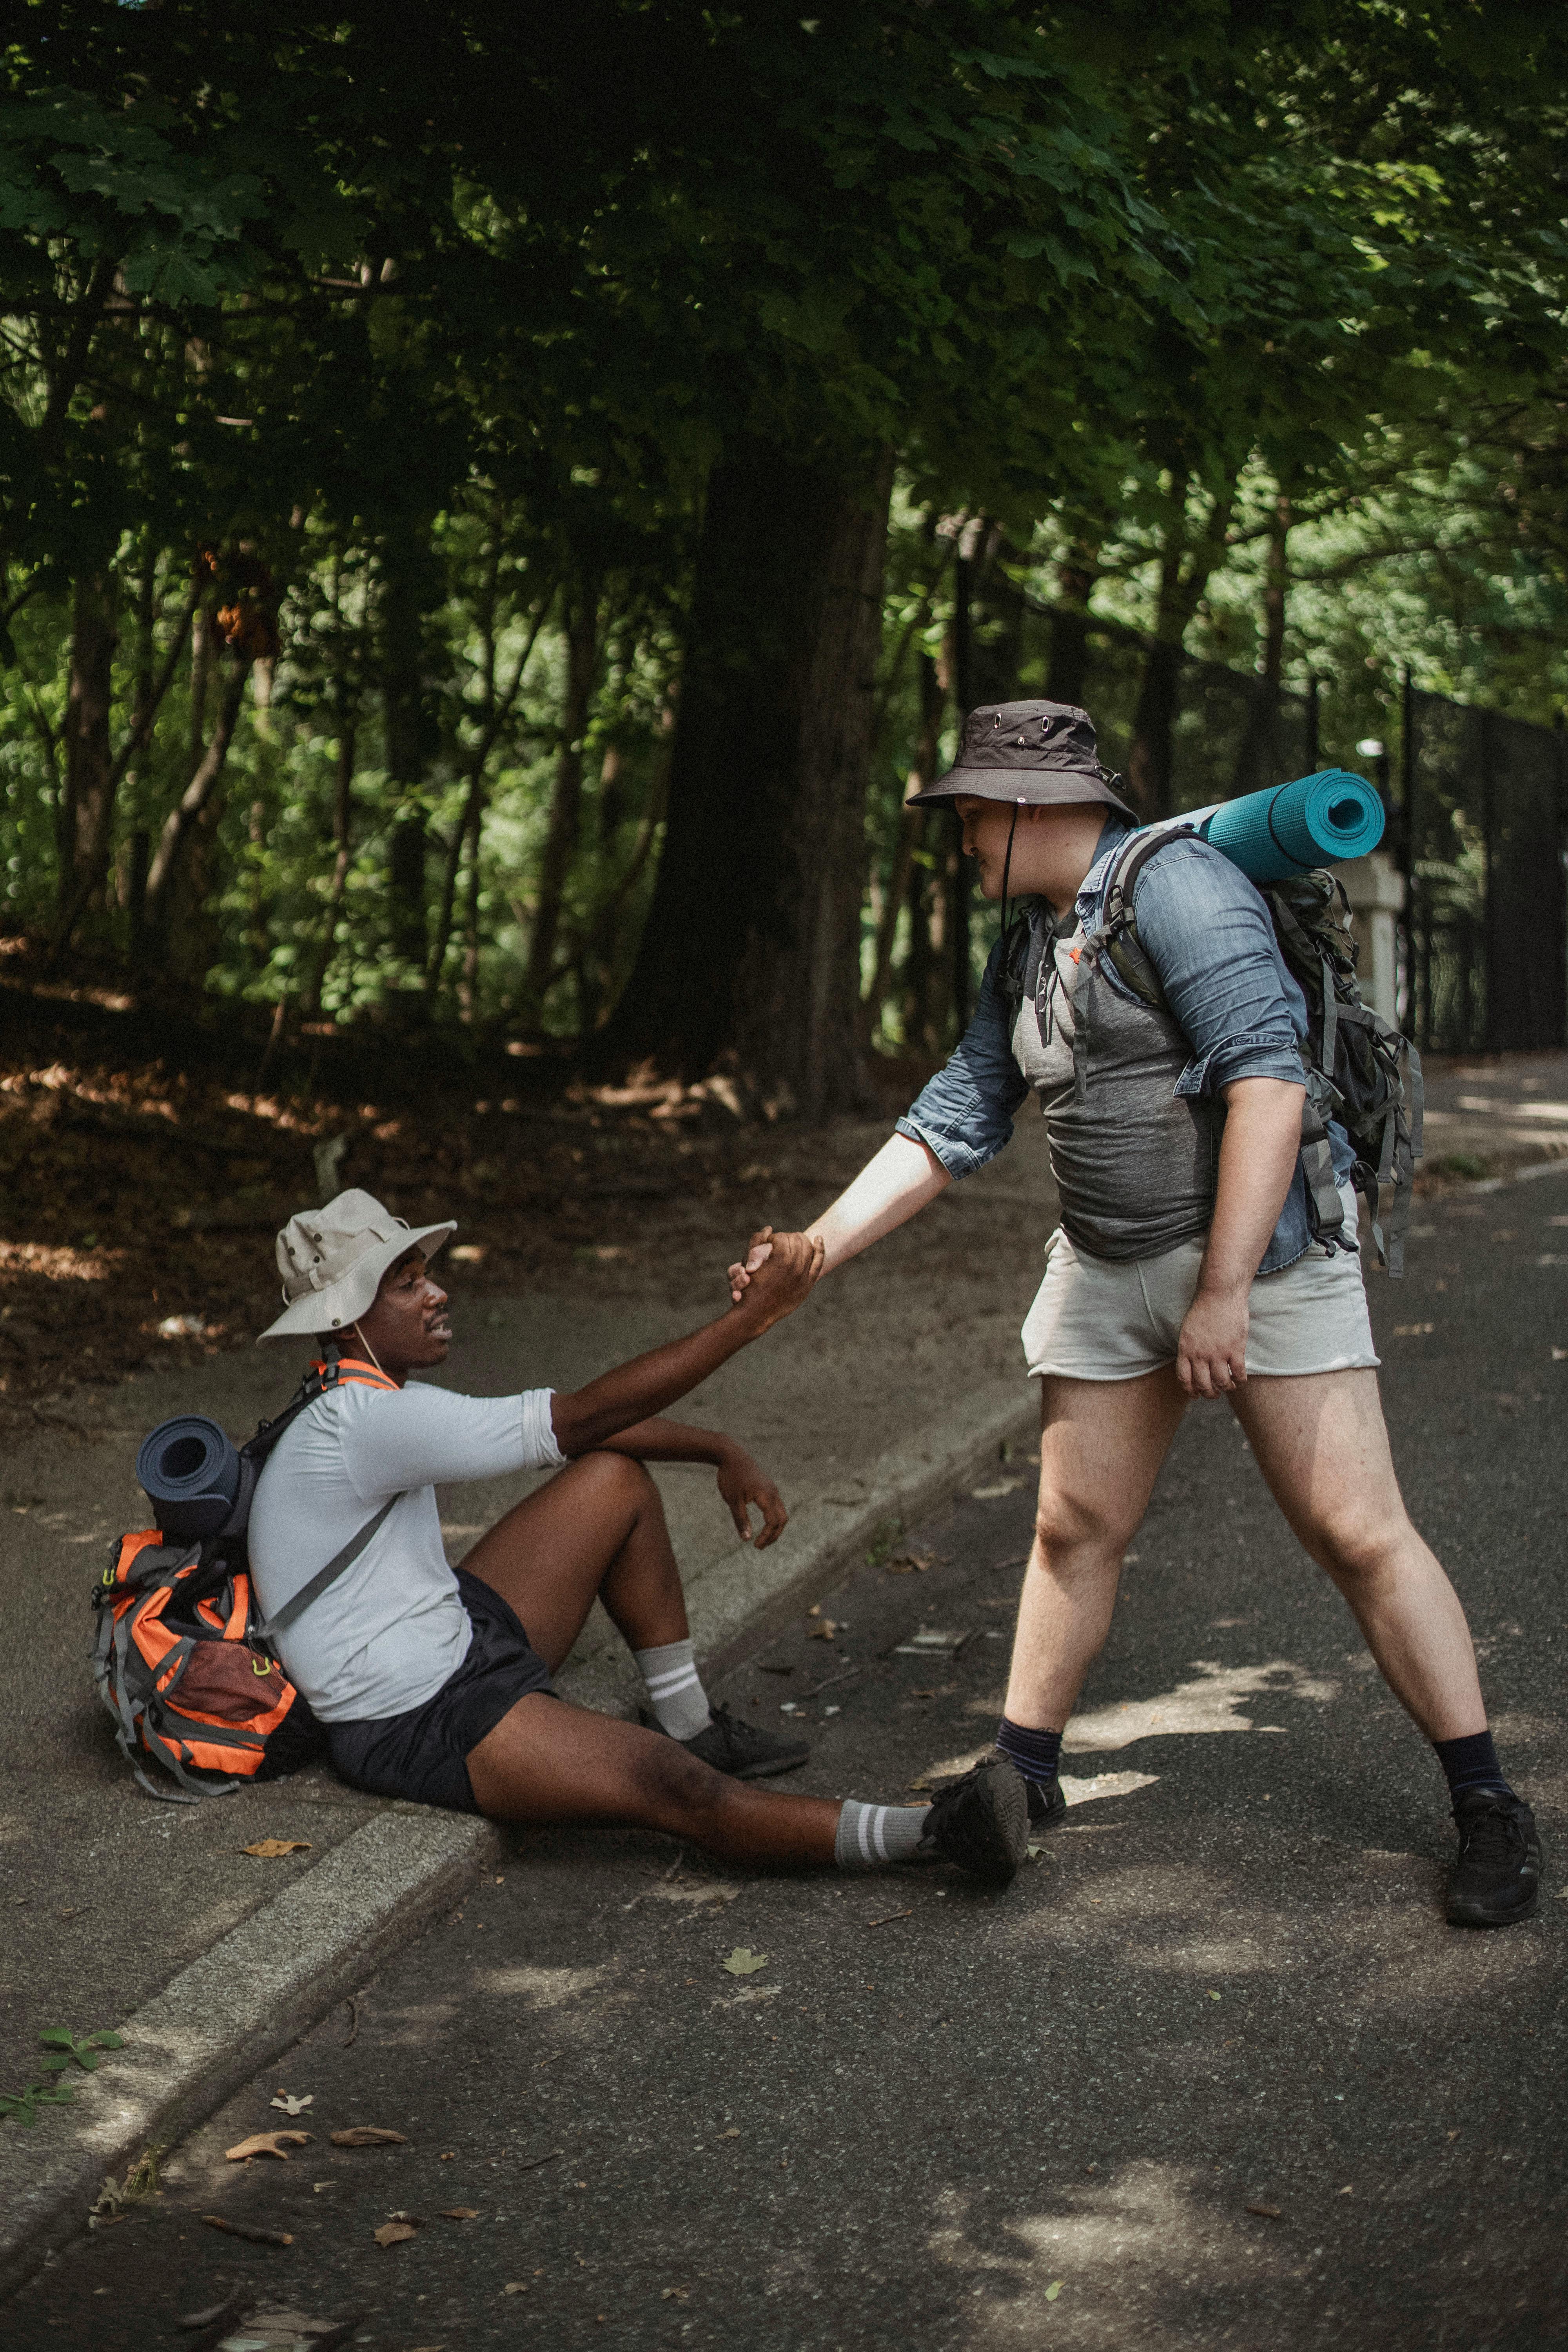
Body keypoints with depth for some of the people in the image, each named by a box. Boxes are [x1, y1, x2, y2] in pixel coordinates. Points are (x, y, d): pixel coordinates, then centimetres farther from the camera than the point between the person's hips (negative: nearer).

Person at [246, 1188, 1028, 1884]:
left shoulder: (384, 1401, 6)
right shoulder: (363, 1423, -25)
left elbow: (568, 1425, 11)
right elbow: (580, 1419, -27)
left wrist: (721, 1451, 4)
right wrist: (751, 1315, -25)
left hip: (458, 1637, 11)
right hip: (414, 1727, -11)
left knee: (615, 1480, 10)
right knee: (678, 1790, -26)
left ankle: (688, 1725, 16)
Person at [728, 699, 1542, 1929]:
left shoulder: (1175, 885, -15)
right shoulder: (1025, 950, 13)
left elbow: (1267, 1081, -23)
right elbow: (953, 1124, 17)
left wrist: (1226, 1291, -25)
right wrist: (818, 1247, 9)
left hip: (1263, 1247, -8)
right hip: (1108, 1272, 8)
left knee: (1358, 1530, -8)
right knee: (1075, 1525, 9)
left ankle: (1489, 1810, 1)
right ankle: (1022, 1779, 22)